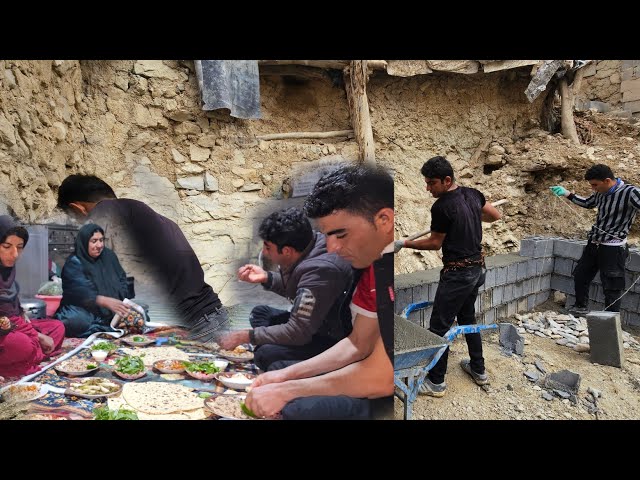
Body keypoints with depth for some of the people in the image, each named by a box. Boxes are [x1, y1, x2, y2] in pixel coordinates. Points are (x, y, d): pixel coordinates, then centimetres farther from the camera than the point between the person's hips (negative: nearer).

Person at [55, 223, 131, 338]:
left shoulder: (109, 255, 7)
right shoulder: (74, 263, -10)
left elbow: (122, 280, 9)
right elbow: (83, 293, -26)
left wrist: (120, 303, -11)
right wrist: (107, 302, -44)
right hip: (81, 308, -5)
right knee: (79, 322, -37)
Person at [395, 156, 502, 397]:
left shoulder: (441, 207, -20)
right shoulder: (472, 194, 3)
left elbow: (435, 243, -8)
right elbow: (496, 215, 18)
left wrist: (404, 244, 1)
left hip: (457, 273, -9)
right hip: (478, 268, 9)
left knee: (439, 326, 1)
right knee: (467, 318, 23)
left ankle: (436, 382, 10)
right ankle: (478, 370, 35)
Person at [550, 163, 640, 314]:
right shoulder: (601, 193, 4)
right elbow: (587, 203, 23)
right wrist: (566, 193, 18)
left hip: (613, 248, -8)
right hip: (593, 244, 8)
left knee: (611, 287, 0)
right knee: (580, 275, 20)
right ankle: (580, 307, 40)